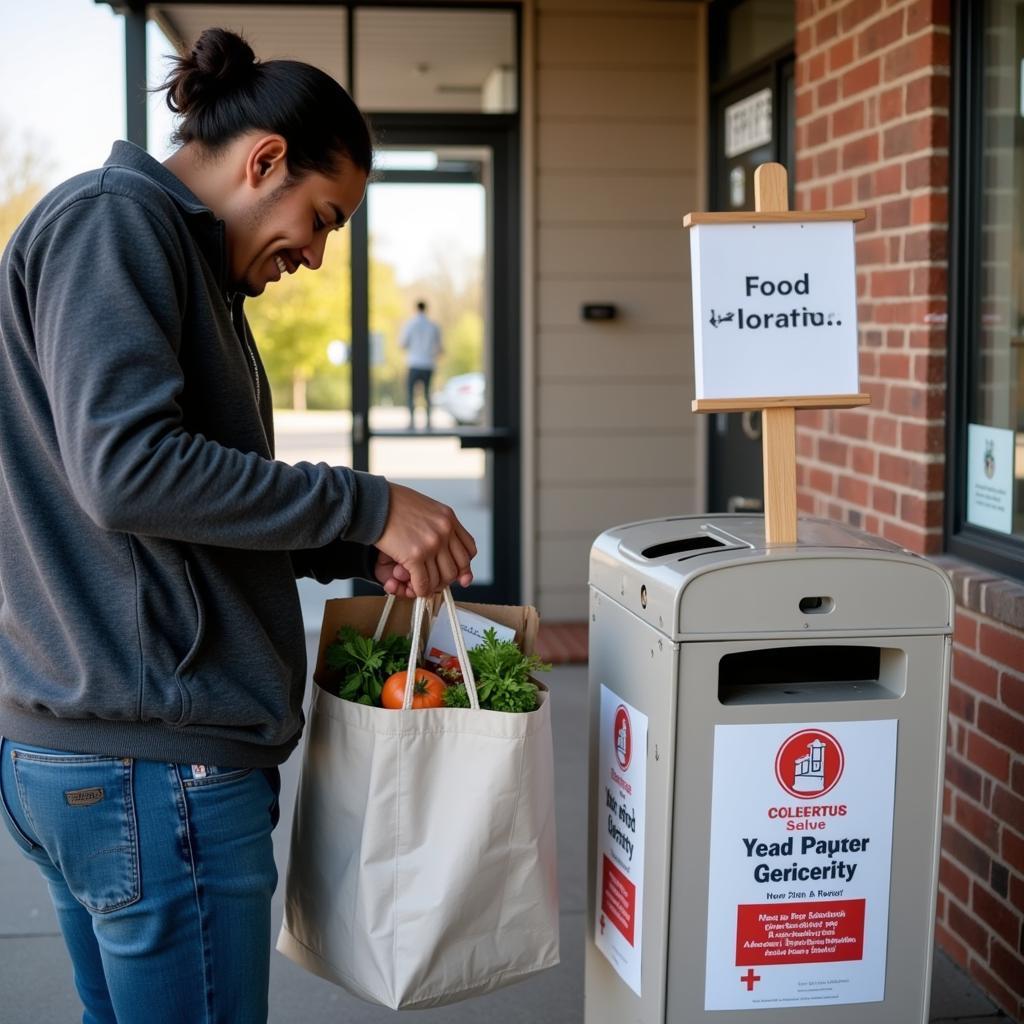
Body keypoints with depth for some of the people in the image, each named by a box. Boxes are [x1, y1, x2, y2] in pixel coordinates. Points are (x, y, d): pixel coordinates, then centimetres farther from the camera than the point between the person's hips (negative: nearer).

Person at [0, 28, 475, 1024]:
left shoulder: (180, 259, 21)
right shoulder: (112, 221, -10)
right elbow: (126, 470, -22)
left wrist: (362, 554, 8)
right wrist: (368, 505, -16)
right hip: (155, 761, -10)